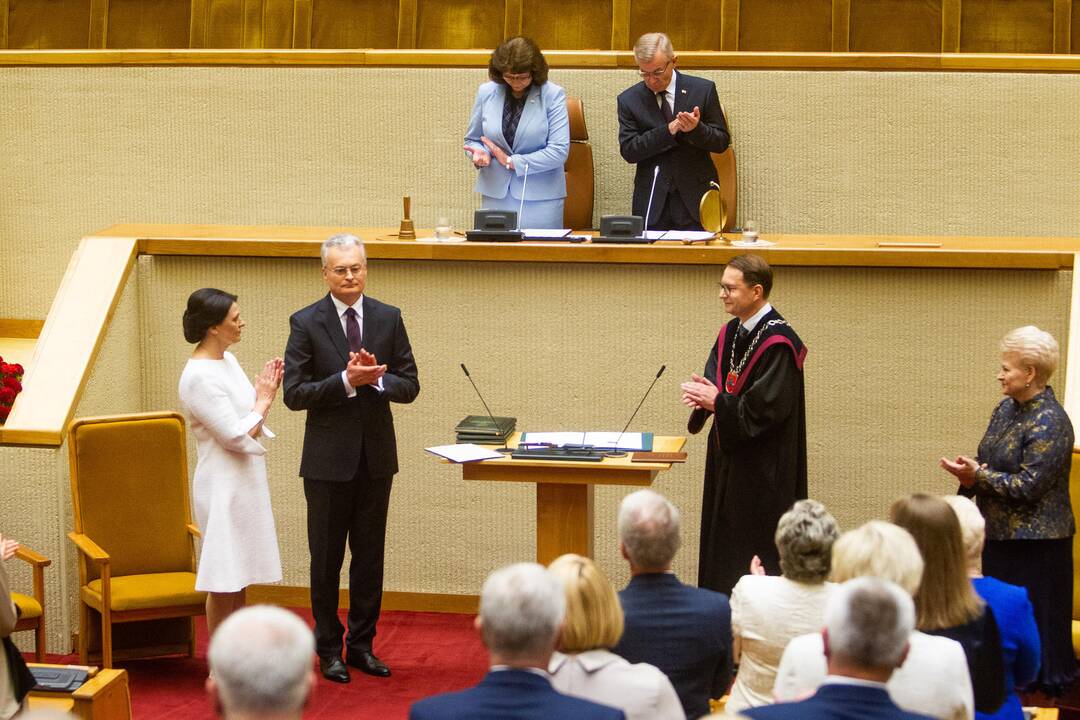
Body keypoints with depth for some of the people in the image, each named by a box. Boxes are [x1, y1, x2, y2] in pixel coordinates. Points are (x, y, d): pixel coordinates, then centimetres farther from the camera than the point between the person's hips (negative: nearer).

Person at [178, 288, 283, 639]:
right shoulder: (199, 377, -20)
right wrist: (264, 399, -9)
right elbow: (236, 436, -21)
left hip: (245, 482, 9)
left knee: (239, 577, 15)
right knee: (223, 583, -1)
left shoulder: (227, 360, 9)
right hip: (223, 486, -9)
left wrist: (267, 391, 1)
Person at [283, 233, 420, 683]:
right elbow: (294, 394, -11)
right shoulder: (306, 323, -6)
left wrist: (375, 379, -17)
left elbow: (409, 386, 2)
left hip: (376, 456, 3)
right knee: (326, 557, 6)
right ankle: (329, 648, 17)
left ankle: (362, 645, 20)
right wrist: (346, 380, -22)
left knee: (370, 556, 10)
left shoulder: (388, 319, 3)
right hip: (329, 459, -3)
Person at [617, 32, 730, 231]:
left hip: (695, 199, 0)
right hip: (652, 201, 0)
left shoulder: (703, 90, 0)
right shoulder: (629, 100, 2)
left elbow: (722, 142, 2)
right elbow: (628, 151, -7)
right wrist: (669, 130, -20)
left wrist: (697, 129, -20)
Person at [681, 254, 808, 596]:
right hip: (729, 454, 8)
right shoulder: (730, 334, 9)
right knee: (723, 540, 12)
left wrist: (717, 401, -16)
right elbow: (715, 385, 12)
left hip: (763, 464, -8)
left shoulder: (778, 342, -18)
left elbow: (769, 406, -21)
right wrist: (704, 392, -11)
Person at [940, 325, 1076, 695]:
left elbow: (1028, 485, -21)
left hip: (1034, 539, -9)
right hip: (1000, 532, 9)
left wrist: (977, 475, -18)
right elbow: (989, 461, 17)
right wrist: (969, 473, -5)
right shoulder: (1006, 408, 9)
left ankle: (1046, 682, 8)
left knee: (1033, 617, -2)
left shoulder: (1049, 423, -18)